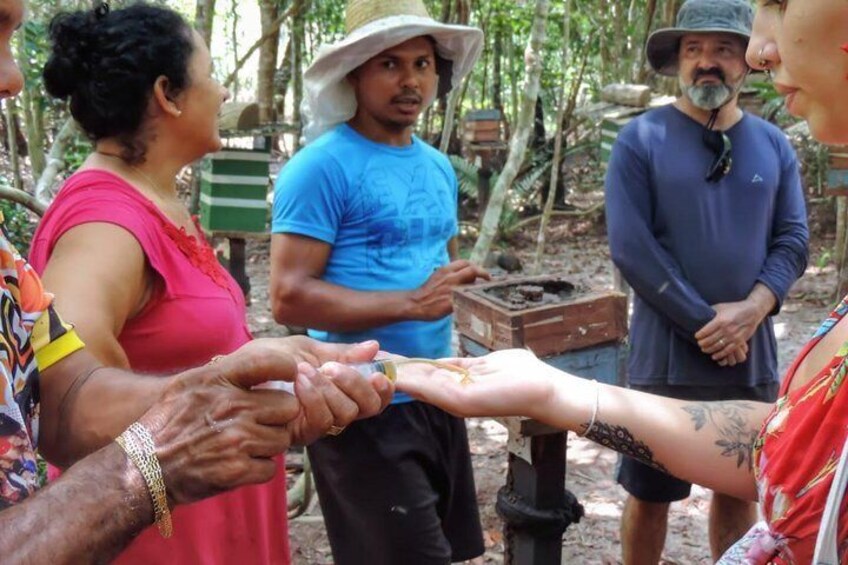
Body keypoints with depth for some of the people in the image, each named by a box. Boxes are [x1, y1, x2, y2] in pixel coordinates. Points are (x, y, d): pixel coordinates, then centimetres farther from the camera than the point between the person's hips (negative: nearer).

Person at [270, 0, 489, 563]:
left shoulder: (439, 167, 10)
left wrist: (463, 279, 1)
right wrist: (411, 303, -25)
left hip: (437, 397, 8)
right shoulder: (323, 166, -15)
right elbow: (290, 297, -21)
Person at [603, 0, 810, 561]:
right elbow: (631, 249, -13)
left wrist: (752, 310, -15)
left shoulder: (773, 145, 6)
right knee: (651, 494, 8)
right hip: (667, 356, -3)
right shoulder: (641, 139, -6)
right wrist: (707, 324, -14)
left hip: (752, 355, 4)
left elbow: (794, 240, 3)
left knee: (739, 489, 16)